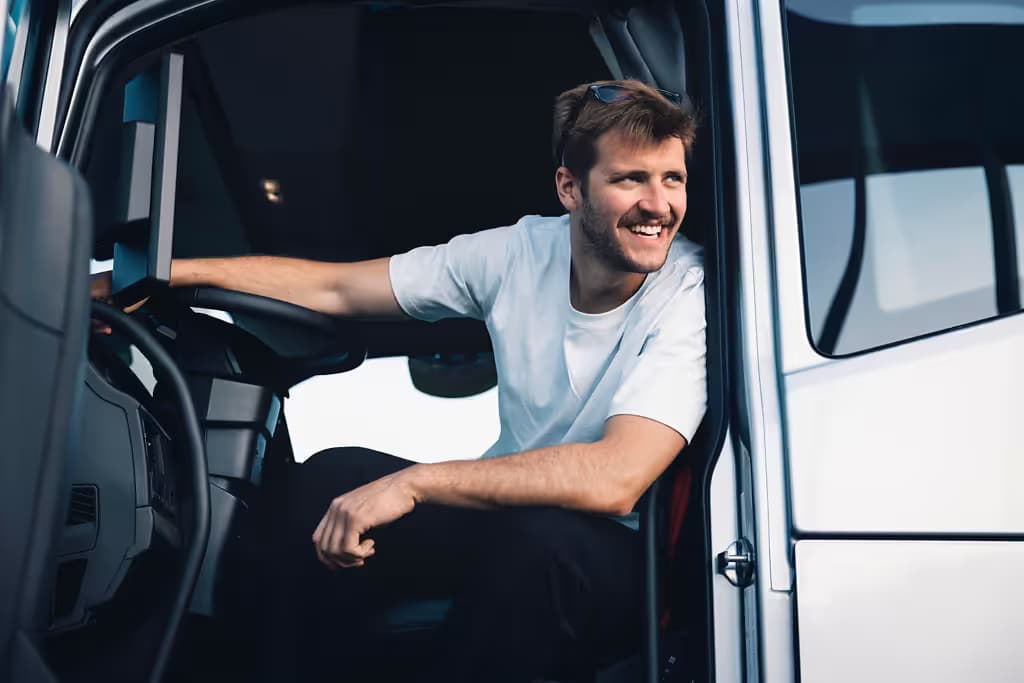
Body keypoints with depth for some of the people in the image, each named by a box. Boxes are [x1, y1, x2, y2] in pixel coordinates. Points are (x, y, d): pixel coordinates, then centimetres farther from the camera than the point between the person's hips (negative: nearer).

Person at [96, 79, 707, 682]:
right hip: (505, 509, 4)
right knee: (332, 477, -17)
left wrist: (414, 482, -34)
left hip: (610, 551, -4)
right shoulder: (524, 251, -7)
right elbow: (336, 288, -2)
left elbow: (615, 479, -34)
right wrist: (163, 273, -8)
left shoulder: (692, 292, -21)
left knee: (538, 541, -36)